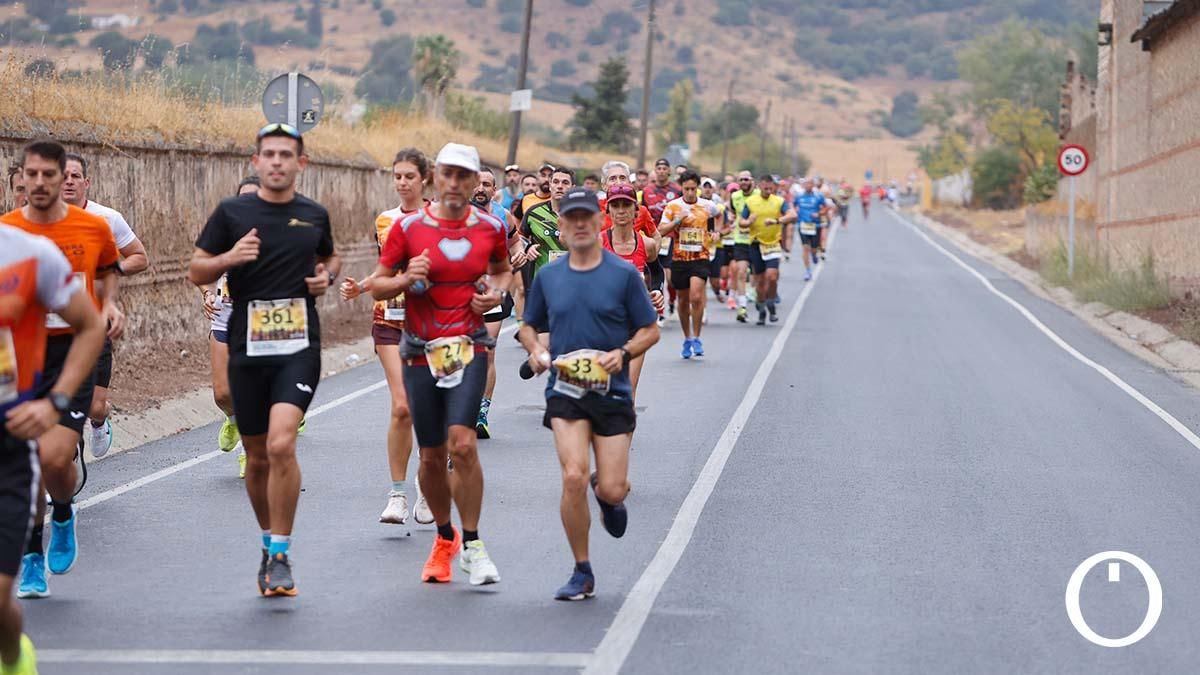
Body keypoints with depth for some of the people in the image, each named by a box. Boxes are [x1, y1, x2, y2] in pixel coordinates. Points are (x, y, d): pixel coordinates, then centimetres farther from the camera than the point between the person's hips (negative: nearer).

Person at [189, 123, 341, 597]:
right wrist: (228, 258, -13)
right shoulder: (232, 213, 2)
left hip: (299, 348, -1)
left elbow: (331, 257, 27)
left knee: (281, 444, -20)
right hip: (248, 349, 1)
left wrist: (326, 276, 4)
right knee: (257, 457, 9)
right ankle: (270, 541, 31)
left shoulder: (315, 215, 8)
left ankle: (281, 554, -11)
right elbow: (195, 270, 6)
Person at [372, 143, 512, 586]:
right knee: (432, 456, 7)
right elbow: (377, 285, 5)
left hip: (469, 349, -1)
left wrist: (496, 293, 1)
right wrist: (405, 279, -16)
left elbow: (503, 270, 22)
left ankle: (471, 545, -8)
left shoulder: (490, 228, 3)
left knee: (463, 443, -19)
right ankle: (444, 538, 30)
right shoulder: (409, 228, -1)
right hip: (421, 352, 1)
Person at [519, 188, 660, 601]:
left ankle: (607, 496, 38)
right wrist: (535, 350, -3)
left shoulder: (624, 274, -1)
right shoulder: (548, 277, 7)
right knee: (573, 477, -17)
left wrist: (623, 353, -16)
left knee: (612, 490, -4)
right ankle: (582, 573, -1)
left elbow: (650, 330, 3)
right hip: (564, 391, 1)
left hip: (613, 393, -1)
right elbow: (529, 326, 19)